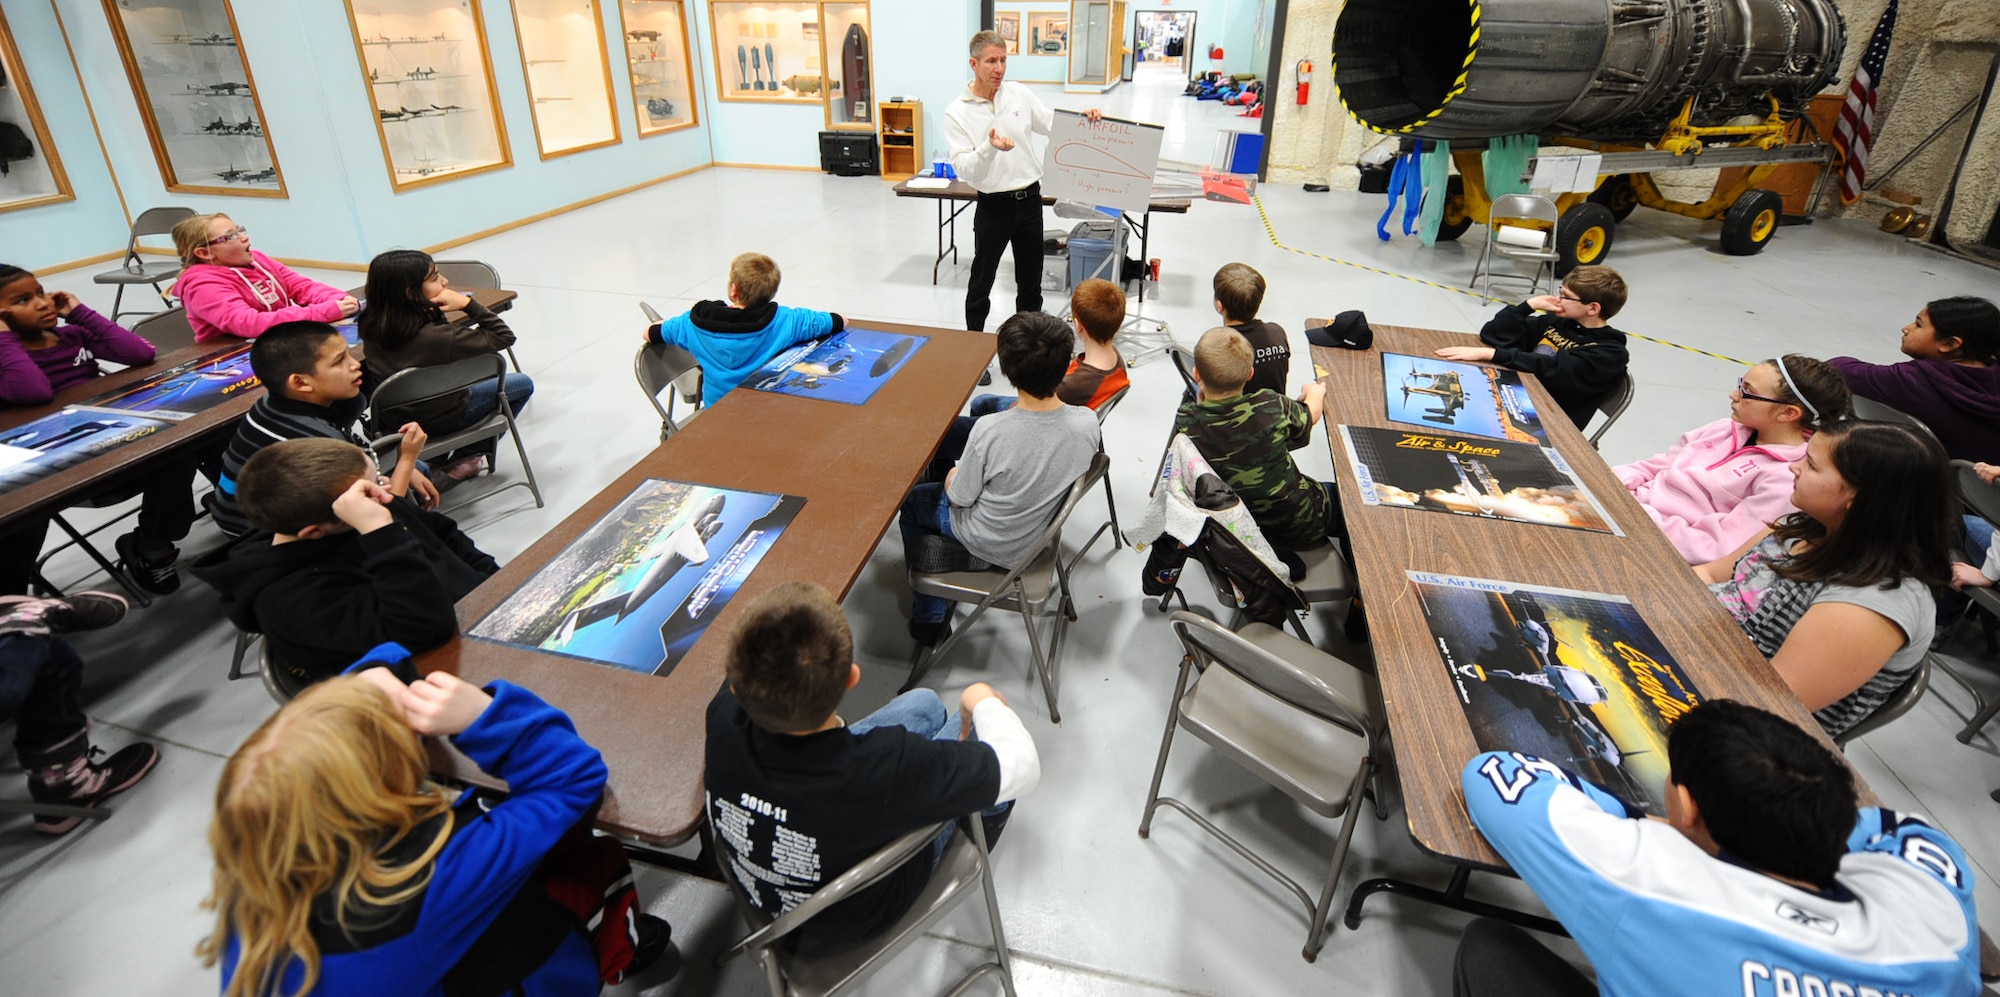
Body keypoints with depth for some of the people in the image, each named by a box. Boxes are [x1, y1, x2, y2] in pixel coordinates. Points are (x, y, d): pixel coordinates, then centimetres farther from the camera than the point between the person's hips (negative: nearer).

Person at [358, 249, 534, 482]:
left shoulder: (371, 325, -13)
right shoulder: (434, 337, -34)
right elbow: (504, 336, -25)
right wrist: (467, 303, -28)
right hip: (435, 420, -7)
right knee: (523, 384, 11)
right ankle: (462, 461, 12)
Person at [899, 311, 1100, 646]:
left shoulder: (991, 431, -36)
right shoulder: (1086, 423, -23)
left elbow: (959, 499, -19)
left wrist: (952, 479, 4)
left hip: (989, 545, -5)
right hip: (1041, 537, 5)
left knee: (912, 501, 24)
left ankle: (930, 618, 32)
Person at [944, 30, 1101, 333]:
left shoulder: (1019, 93, 3)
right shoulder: (956, 112, -9)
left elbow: (1053, 124, 11)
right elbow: (963, 169, -16)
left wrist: (1083, 118, -7)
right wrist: (990, 147, -33)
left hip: (1030, 200, 4)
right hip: (993, 206, -4)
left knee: (1031, 282, 14)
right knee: (981, 284, 8)